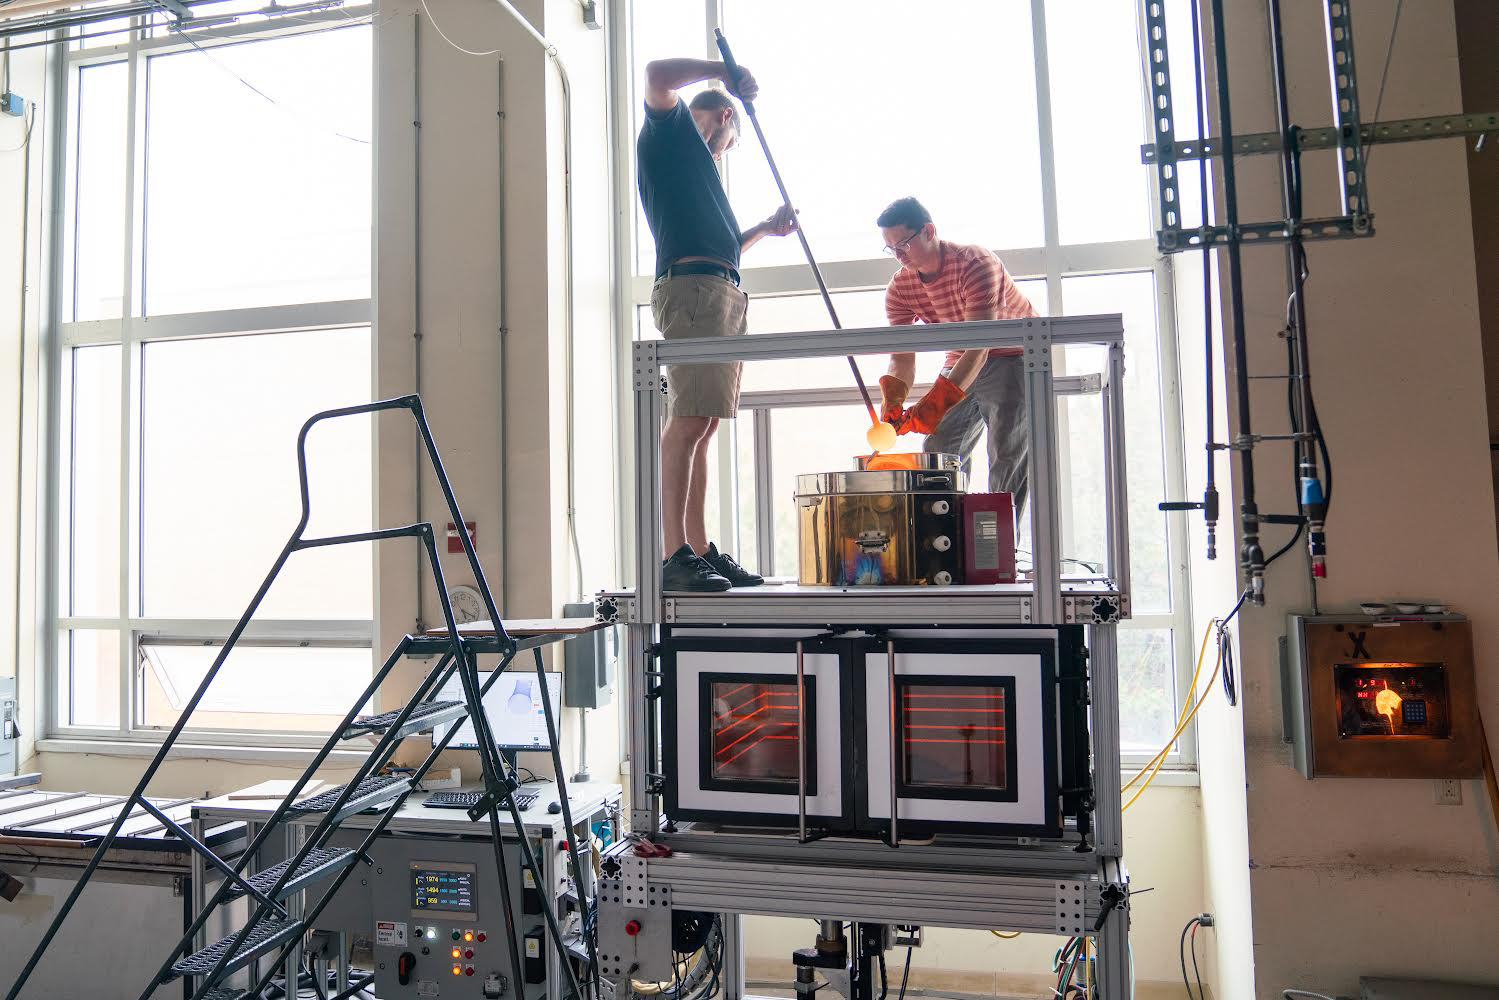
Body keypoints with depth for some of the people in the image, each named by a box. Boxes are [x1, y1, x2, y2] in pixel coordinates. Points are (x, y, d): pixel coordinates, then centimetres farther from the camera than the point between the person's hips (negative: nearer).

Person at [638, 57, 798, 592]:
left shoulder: (695, 160, 35)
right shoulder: (670, 129, 11)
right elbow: (658, 75, -10)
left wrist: (765, 228, 29)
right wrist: (725, 70, 0)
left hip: (723, 294, 10)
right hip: (691, 287, -10)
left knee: (701, 426, 4)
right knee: (688, 421, -18)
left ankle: (700, 552, 3)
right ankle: (675, 558, -21)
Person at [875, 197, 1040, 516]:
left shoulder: (975, 263, -29)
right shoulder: (899, 288, -10)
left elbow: (979, 345, -38)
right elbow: (902, 357, -13)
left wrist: (937, 402, -49)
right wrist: (893, 399, -35)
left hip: (1013, 355, -6)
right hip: (961, 361, 6)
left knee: (1008, 454, -15)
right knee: (938, 452, -2)